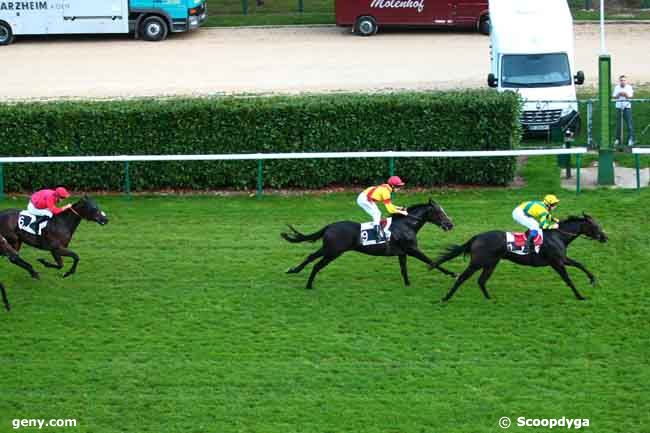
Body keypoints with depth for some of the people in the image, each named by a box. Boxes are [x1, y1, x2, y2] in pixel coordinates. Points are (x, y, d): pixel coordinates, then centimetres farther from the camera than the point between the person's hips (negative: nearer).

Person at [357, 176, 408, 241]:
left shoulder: (386, 188, 8)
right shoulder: (386, 191, -21)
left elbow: (389, 205, 16)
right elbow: (390, 209, -21)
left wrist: (399, 208, 9)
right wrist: (401, 212, -14)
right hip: (364, 199, -10)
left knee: (378, 214, 14)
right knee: (377, 214, -12)